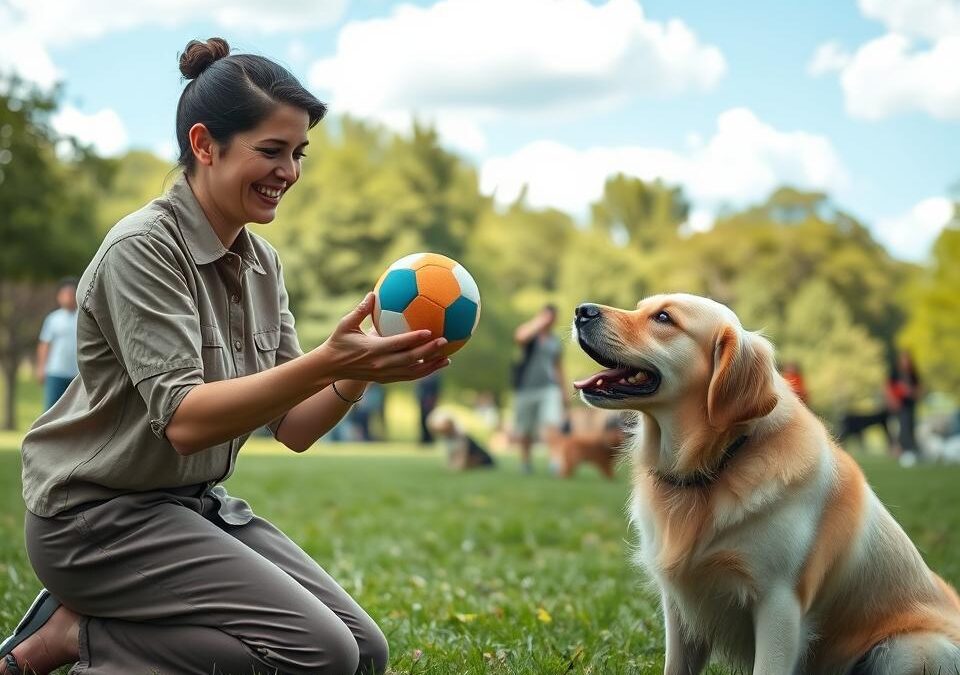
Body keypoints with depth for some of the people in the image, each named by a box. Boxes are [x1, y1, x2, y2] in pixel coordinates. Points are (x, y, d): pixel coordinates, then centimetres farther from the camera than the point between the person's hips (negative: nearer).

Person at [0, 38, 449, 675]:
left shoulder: (263, 262, 7)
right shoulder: (144, 248, -17)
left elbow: (293, 428, 3)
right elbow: (183, 420, -27)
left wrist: (363, 369, -17)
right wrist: (328, 361, -37)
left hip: (200, 504, 9)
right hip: (100, 515, -8)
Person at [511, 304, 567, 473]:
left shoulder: (555, 341, 14)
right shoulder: (529, 331, 1)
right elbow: (521, 337, -26)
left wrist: (564, 393, 21)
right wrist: (540, 321, -18)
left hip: (549, 387, 2)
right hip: (527, 388, -2)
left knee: (552, 423, -20)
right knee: (525, 431, 8)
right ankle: (525, 460, 29)